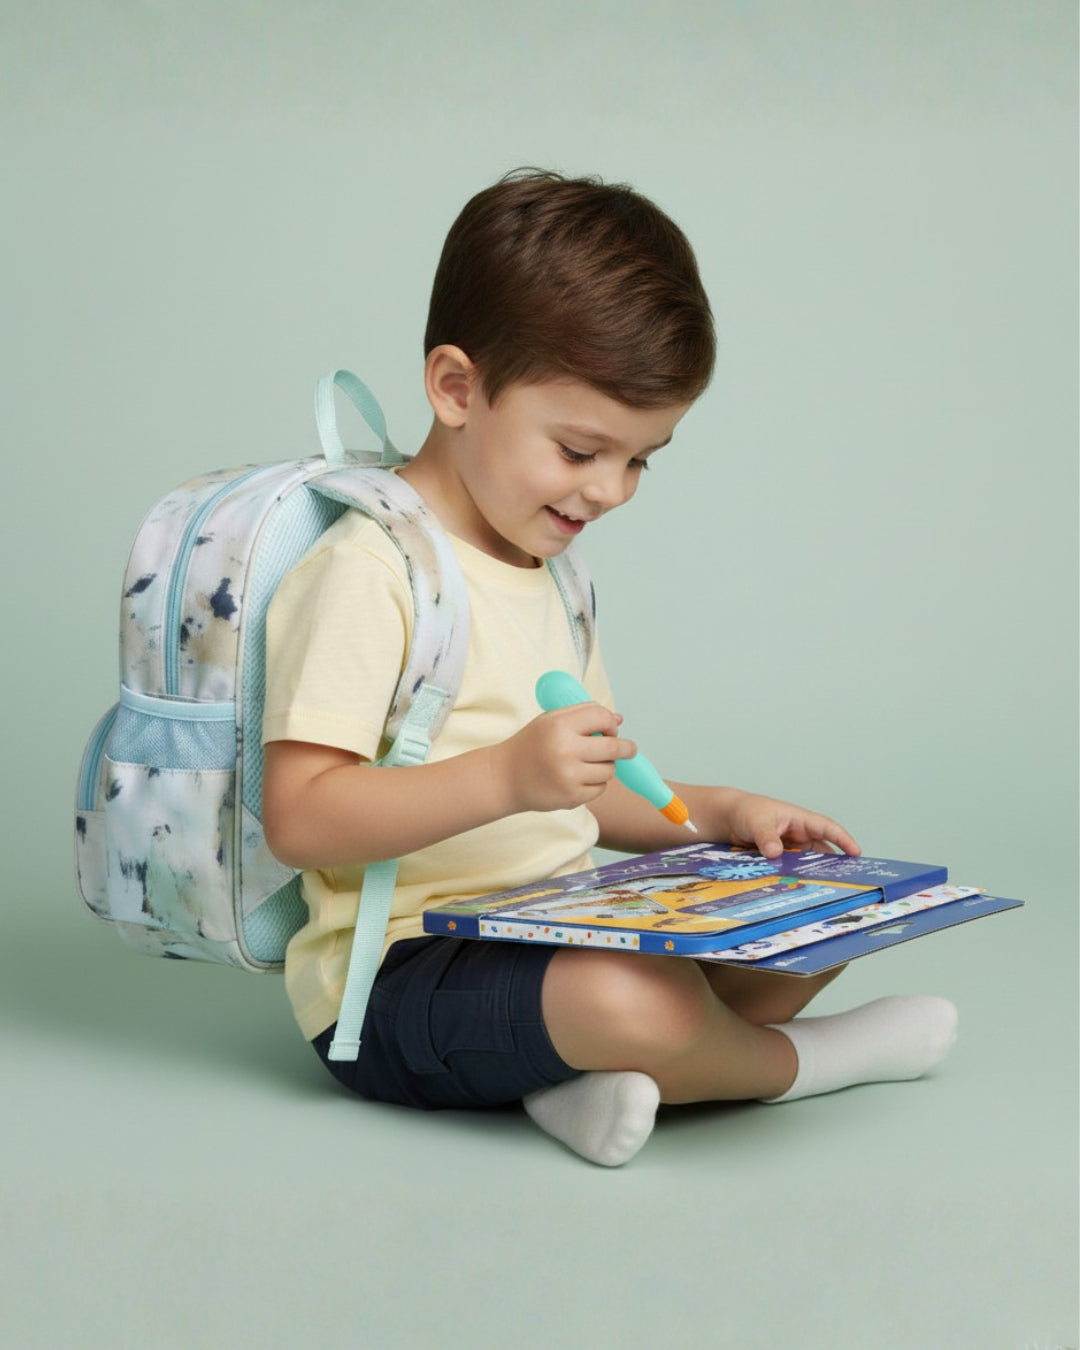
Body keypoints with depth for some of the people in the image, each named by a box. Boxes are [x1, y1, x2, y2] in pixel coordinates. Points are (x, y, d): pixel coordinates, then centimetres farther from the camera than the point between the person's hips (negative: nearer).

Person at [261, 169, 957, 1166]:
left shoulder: (548, 570, 16)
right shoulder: (369, 570, -14)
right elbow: (299, 818, -22)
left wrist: (725, 815, 8)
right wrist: (505, 775, -31)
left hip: (557, 939, 9)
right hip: (404, 973, -9)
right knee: (636, 994, -36)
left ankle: (618, 1075, -15)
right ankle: (798, 1060, -3)